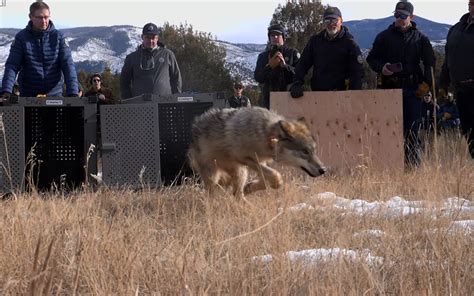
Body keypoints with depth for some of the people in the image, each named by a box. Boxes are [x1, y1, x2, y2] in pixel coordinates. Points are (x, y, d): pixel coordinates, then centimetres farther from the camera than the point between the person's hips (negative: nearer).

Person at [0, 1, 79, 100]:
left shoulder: (58, 37, -1)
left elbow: (68, 65, -7)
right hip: (28, 95, 0)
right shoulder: (21, 37, -2)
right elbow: (12, 66, -7)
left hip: (54, 94, 0)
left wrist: (72, 93, -20)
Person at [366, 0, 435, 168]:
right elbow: (371, 59, 12)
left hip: (413, 90, 0)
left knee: (412, 129, -3)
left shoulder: (419, 38, 10)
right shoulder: (384, 37, 10)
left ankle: (413, 165, 1)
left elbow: (430, 63, 13)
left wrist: (426, 84, 2)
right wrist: (381, 68, -9)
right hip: (389, 88, 0)